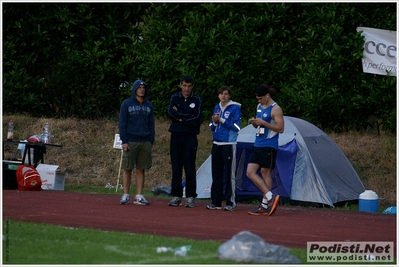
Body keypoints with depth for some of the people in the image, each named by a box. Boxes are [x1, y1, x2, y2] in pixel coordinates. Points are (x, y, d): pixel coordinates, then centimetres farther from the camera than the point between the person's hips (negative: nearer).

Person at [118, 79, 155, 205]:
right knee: (127, 169, 0)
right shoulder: (126, 104, 1)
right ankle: (125, 195, 5)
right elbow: (122, 123, -1)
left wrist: (151, 142, 7)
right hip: (130, 142, -3)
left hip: (145, 142, 3)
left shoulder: (149, 106, 11)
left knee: (141, 170, 3)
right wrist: (124, 141, -9)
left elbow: (151, 124, 14)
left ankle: (139, 196, 4)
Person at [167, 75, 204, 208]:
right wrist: (188, 116, -11)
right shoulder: (175, 97, 8)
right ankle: (176, 195, 8)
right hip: (176, 136, 2)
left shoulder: (197, 100, 3)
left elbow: (198, 119, -7)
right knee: (176, 167, 3)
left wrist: (181, 117, -6)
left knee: (190, 167, -4)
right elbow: (170, 112, -8)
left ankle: (191, 196, 0)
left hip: (190, 136, -2)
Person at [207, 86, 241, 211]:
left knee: (229, 173, -6)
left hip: (229, 144, -6)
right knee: (216, 173, 7)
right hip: (216, 144, 6)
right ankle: (216, 201, 12)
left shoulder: (235, 108, -5)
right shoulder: (217, 107, 14)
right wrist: (214, 122, -4)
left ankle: (231, 202, -3)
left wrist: (222, 120, -13)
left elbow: (236, 127, -11)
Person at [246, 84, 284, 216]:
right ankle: (271, 197, 4)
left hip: (269, 146, -8)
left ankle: (265, 206, 1)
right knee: (250, 172, 1)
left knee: (265, 172, -5)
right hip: (257, 145, 8)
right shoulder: (259, 107, 13)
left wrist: (263, 123, -22)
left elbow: (280, 128, -15)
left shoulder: (275, 109, -11)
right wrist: (254, 123, -1)